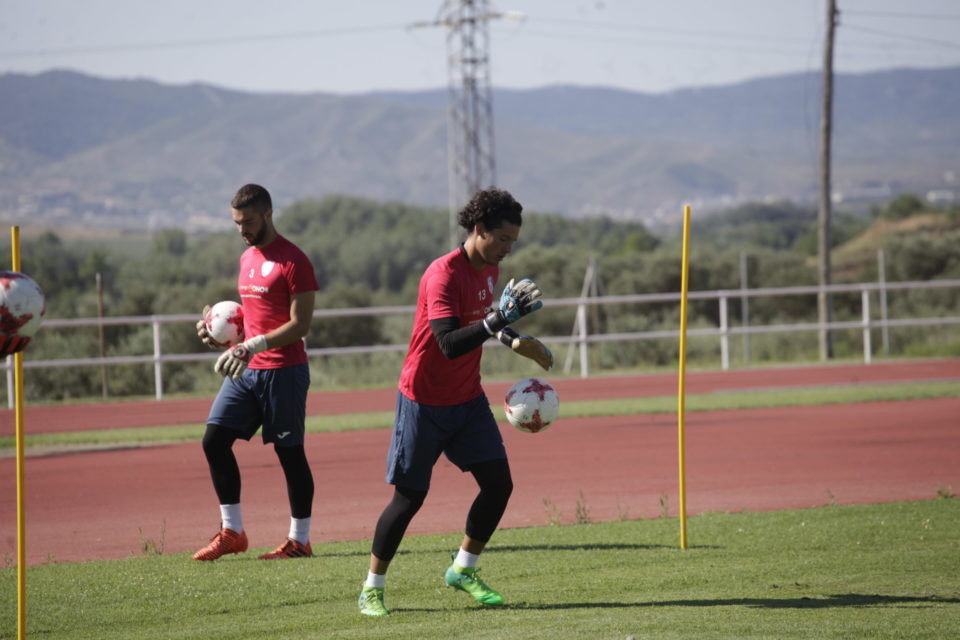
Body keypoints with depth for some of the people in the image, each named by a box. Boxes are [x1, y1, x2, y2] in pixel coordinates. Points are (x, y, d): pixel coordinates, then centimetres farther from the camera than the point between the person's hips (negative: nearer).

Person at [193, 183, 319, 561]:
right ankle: (231, 532, 7)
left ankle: (300, 540, 8)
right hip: (246, 370, 8)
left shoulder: (292, 261, -11)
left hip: (283, 370, -8)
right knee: (215, 439, 0)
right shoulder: (247, 259, 15)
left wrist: (253, 346, -25)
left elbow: (300, 324, -16)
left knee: (290, 452, -1)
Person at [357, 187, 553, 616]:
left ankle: (463, 571, 16)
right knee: (409, 497, -3)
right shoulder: (444, 274, -23)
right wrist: (497, 321, -42)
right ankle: (372, 589, 9)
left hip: (468, 400, 8)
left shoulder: (489, 270, 5)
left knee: (498, 484, -2)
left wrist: (514, 340, 15)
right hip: (424, 402, -8)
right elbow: (449, 344, -34)